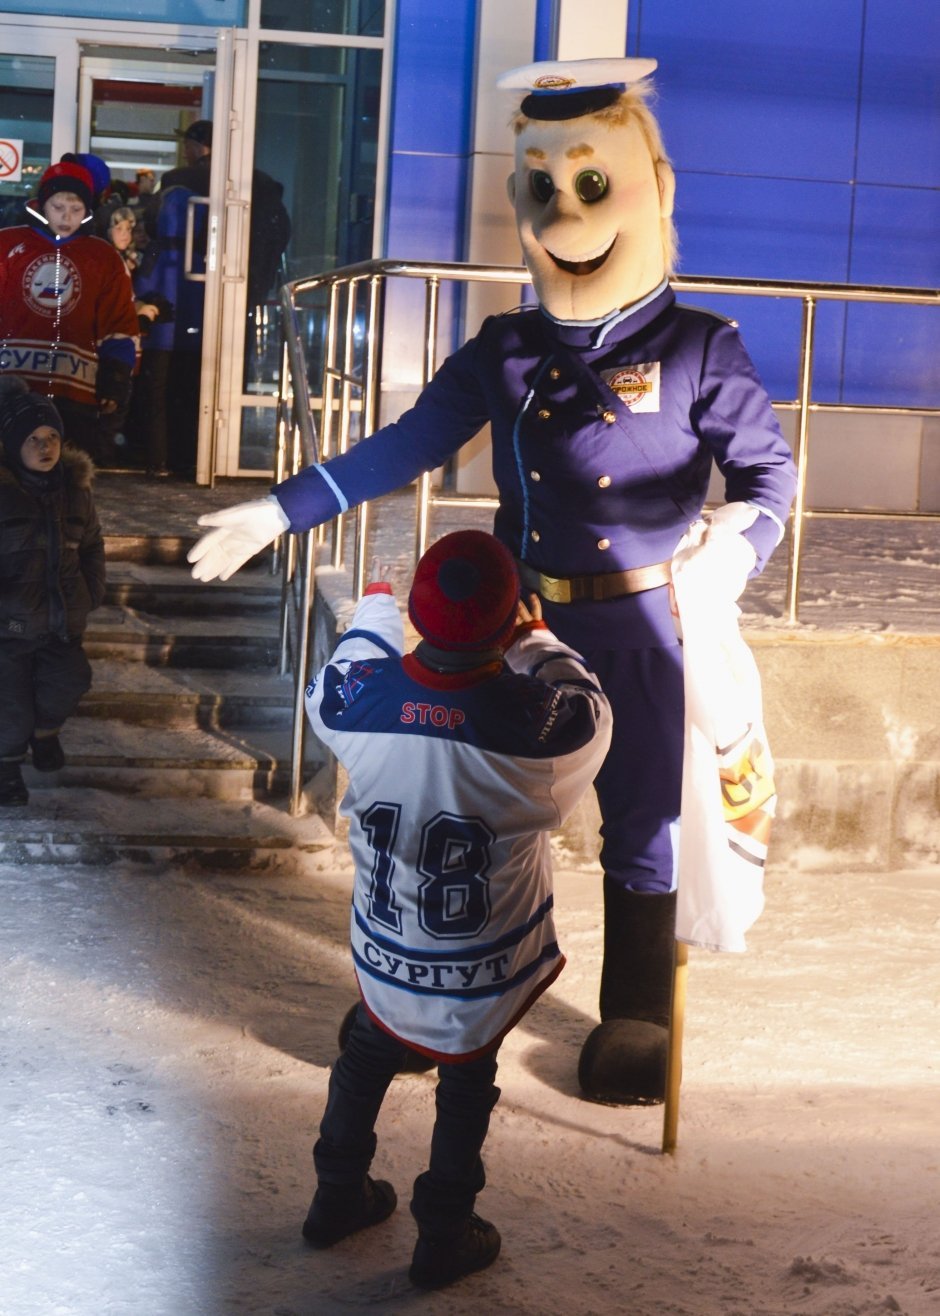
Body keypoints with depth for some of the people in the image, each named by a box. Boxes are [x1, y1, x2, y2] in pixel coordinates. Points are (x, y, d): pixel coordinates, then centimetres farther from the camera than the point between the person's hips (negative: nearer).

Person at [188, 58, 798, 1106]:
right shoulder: (506, 350, 3)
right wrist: (280, 512, 1)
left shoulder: (697, 350, -7)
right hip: (519, 622, 4)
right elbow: (404, 446, 5)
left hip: (639, 627, -3)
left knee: (639, 824, 8)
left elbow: (767, 469, -4)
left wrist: (740, 542, -27)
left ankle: (635, 1021, 26)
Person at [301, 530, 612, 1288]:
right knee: (468, 1084, 23)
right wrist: (537, 642, 6)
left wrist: (375, 606, 19)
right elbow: (589, 707, -8)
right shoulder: (544, 723, -34)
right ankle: (445, 1238, 39)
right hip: (486, 968, -2)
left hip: (383, 948, 2)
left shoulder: (354, 693, -26)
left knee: (369, 1055, 29)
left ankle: (338, 1197, 48)